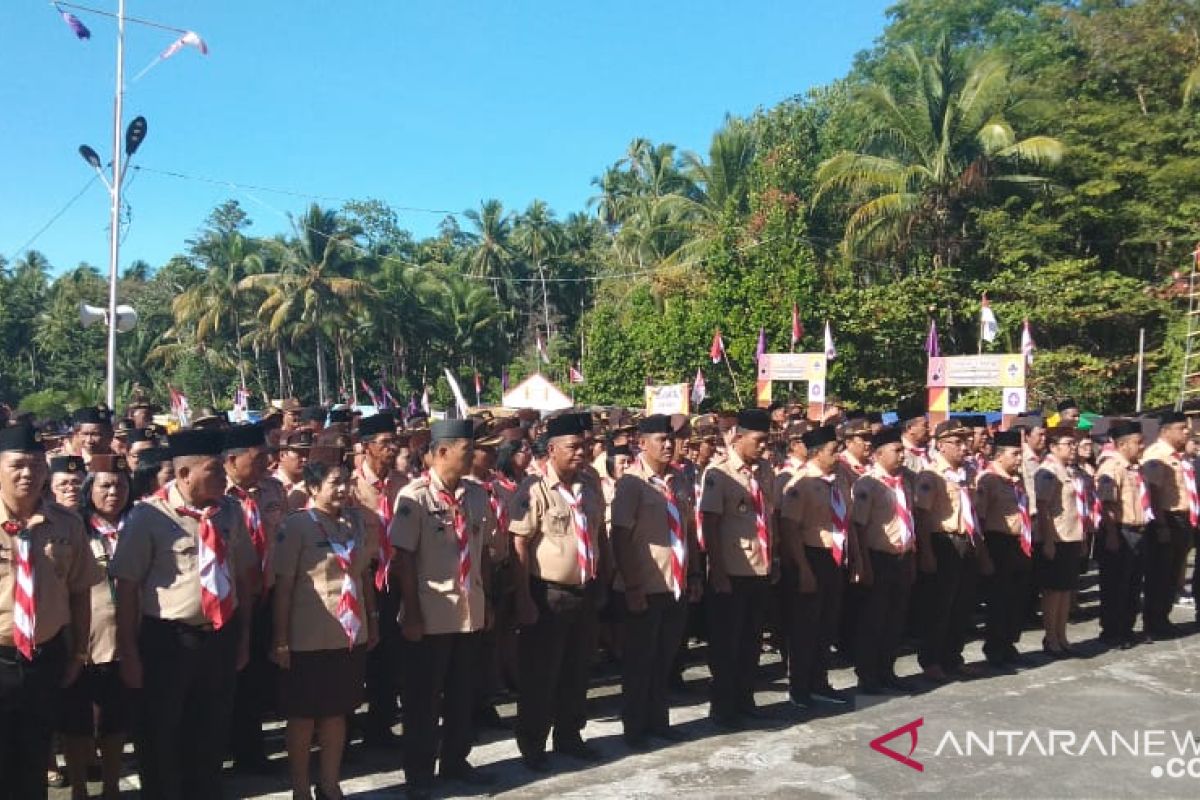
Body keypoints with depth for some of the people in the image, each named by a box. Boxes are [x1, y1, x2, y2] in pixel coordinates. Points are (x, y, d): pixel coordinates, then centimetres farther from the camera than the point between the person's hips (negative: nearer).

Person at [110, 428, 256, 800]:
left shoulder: (230, 510, 0)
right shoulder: (149, 515, -14)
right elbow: (127, 586, -11)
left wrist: (243, 634, 11)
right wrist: (129, 652, -10)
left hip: (222, 637, 4)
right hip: (167, 640, -4)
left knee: (212, 734, 19)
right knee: (161, 738, 14)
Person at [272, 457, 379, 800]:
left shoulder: (356, 521, 4)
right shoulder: (296, 525, -12)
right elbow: (283, 586, -11)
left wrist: (373, 621, 12)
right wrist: (281, 640, -11)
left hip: (350, 635, 5)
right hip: (309, 639, -5)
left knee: (338, 712, 15)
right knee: (303, 715, 9)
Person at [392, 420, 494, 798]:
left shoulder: (477, 494, 4)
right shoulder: (415, 496, -13)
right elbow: (404, 558, -12)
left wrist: (486, 603, 12)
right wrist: (412, 614, -13)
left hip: (470, 612, 5)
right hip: (431, 615, -5)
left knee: (463, 693, 16)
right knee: (423, 697, 9)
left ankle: (455, 761, 33)